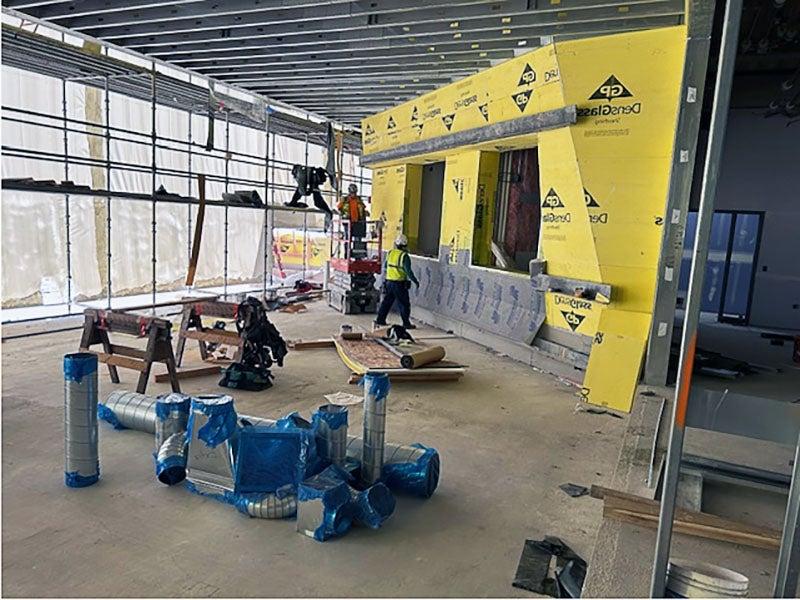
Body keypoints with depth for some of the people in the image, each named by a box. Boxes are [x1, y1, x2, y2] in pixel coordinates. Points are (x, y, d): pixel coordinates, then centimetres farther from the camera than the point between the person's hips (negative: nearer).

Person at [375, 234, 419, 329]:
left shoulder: (389, 253, 4)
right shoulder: (404, 256, -15)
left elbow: (385, 267, 14)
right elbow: (408, 271, -17)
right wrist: (415, 281, -8)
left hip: (389, 282, 6)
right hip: (399, 284, -6)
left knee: (386, 301, 17)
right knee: (404, 304, 3)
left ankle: (380, 320, 20)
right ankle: (406, 323, 5)